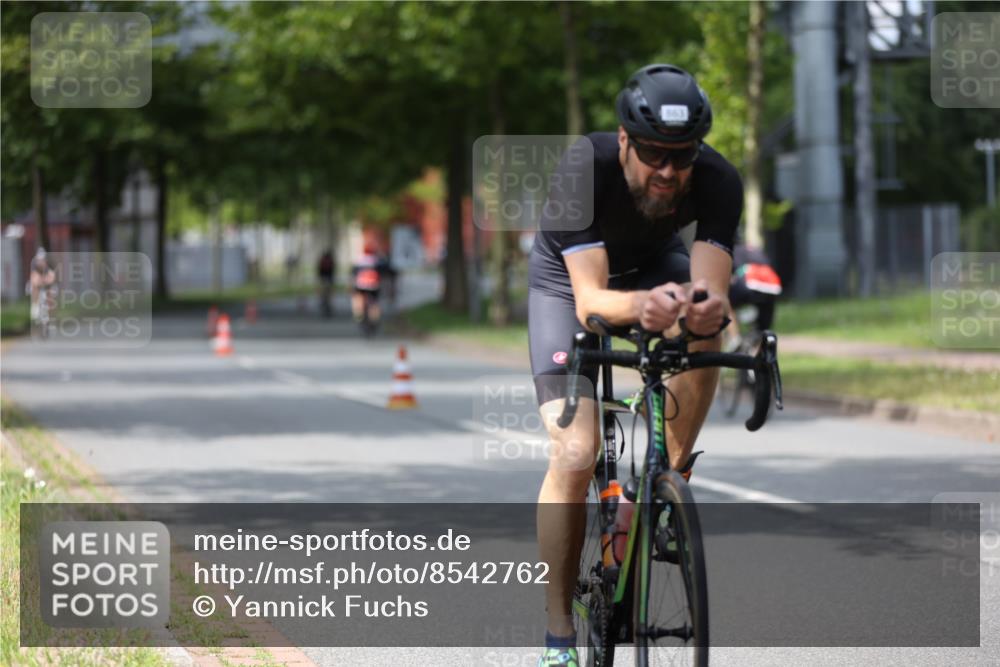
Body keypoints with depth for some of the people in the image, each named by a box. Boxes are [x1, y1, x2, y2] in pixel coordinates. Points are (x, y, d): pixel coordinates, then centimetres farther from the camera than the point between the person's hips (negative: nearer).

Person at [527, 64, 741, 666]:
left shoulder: (718, 181, -30)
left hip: (656, 263, 3)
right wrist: (639, 305, -65)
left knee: (705, 324, -34)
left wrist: (706, 306, -61)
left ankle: (670, 478, -11)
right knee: (576, 455, -18)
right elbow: (589, 298, -43)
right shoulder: (583, 171, -37)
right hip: (570, 278, -3)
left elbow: (712, 288, -37)